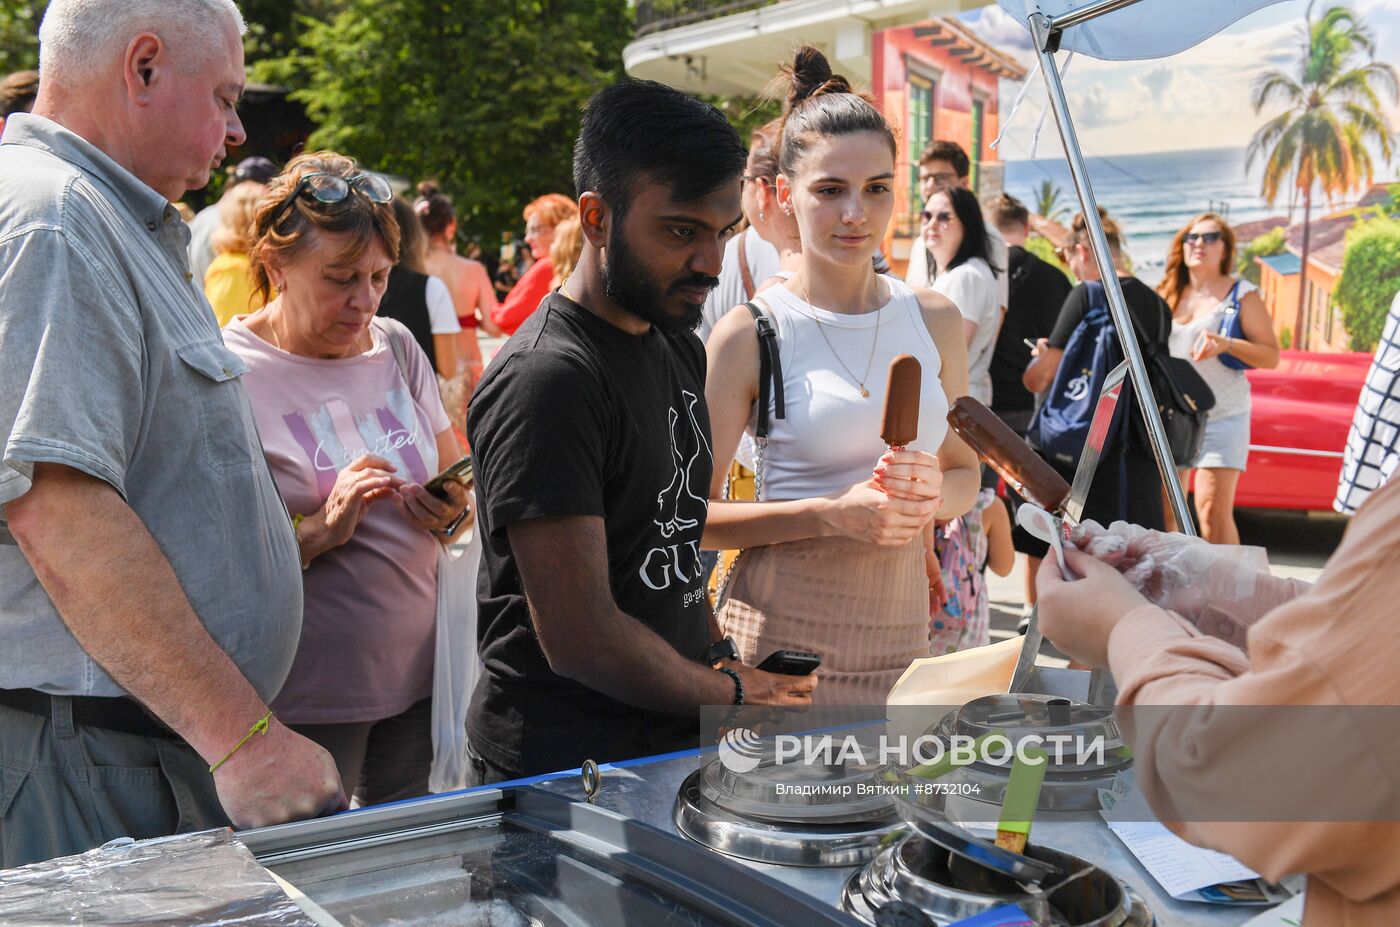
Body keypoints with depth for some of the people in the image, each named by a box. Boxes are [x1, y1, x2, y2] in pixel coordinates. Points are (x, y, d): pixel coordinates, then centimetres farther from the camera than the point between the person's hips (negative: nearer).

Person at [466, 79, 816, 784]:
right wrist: (734, 693, -10)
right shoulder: (545, 381, -21)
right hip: (563, 772, -8)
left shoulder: (678, 345, 9)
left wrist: (719, 654, 4)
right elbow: (581, 638, -23)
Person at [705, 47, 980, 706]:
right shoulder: (748, 336, -8)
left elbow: (965, 473, 15)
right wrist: (831, 514, -18)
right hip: (782, 635, -4)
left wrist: (930, 495, -8)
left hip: (901, 633, 4)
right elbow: (692, 514, -7)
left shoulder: (936, 321, 5)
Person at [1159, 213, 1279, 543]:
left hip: (1222, 415, -4)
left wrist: (1227, 344, -21)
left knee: (1213, 512, -14)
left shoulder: (1241, 294, 0)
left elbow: (1272, 356, -4)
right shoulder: (1167, 294, 13)